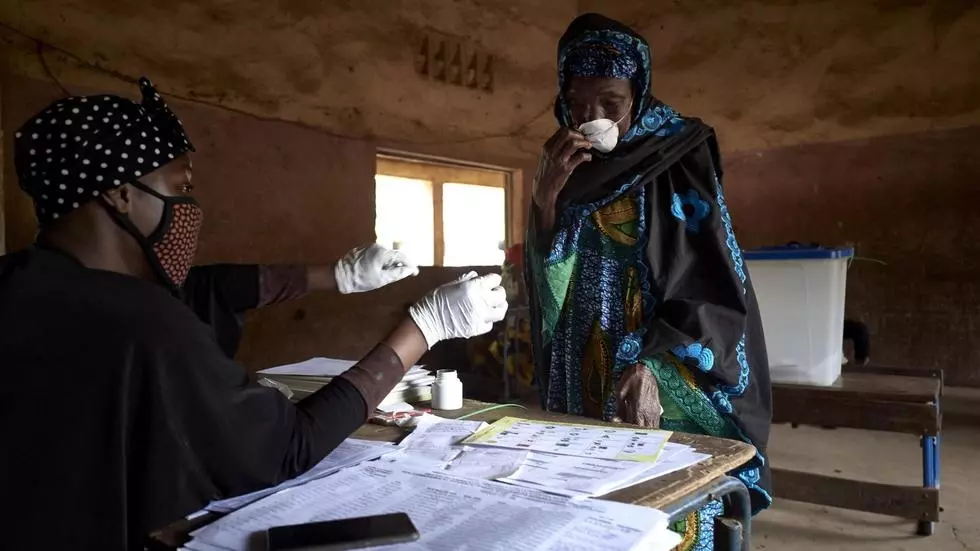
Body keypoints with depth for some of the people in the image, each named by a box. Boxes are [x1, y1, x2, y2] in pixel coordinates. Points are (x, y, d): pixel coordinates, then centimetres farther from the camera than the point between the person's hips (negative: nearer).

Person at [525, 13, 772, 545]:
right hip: (580, 392, 4)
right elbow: (546, 287, 0)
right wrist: (547, 197, -14)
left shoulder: (678, 163, -6)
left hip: (668, 396, -3)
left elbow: (713, 287, -11)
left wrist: (654, 367, -25)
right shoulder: (564, 171, 6)